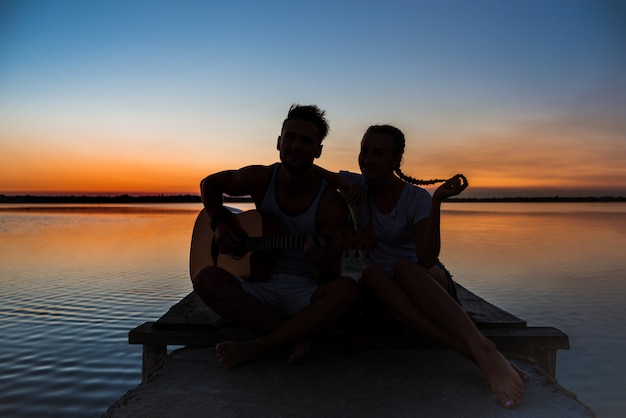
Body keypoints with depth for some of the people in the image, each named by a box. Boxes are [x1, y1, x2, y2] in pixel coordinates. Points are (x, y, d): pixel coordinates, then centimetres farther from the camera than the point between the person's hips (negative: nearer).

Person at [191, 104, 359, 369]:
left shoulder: (331, 204, -13)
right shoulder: (260, 178, -4)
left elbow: (330, 278, -12)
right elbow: (209, 183, 15)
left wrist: (323, 265, -36)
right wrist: (219, 222, -2)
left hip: (307, 291, -2)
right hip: (261, 285, 3)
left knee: (347, 291, -34)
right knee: (205, 279, -25)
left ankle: (255, 347, -22)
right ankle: (297, 336, -21)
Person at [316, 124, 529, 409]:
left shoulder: (417, 198, -13)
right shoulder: (359, 185, -2)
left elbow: (426, 259, -26)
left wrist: (437, 201, -33)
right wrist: (343, 182, -19)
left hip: (425, 281, -2)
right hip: (380, 288, 2)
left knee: (403, 266, -37)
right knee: (371, 273, -34)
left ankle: (483, 349, -45)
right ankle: (470, 354, -42)